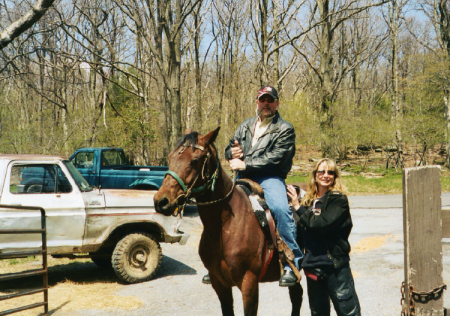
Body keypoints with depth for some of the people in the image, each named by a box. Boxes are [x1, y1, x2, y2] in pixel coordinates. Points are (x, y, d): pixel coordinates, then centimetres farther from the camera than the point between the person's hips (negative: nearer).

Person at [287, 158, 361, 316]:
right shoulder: (308, 200, 11)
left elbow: (323, 223, -21)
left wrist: (298, 207, -15)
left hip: (336, 266, -6)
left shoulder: (339, 199, -6)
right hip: (313, 266, 6)